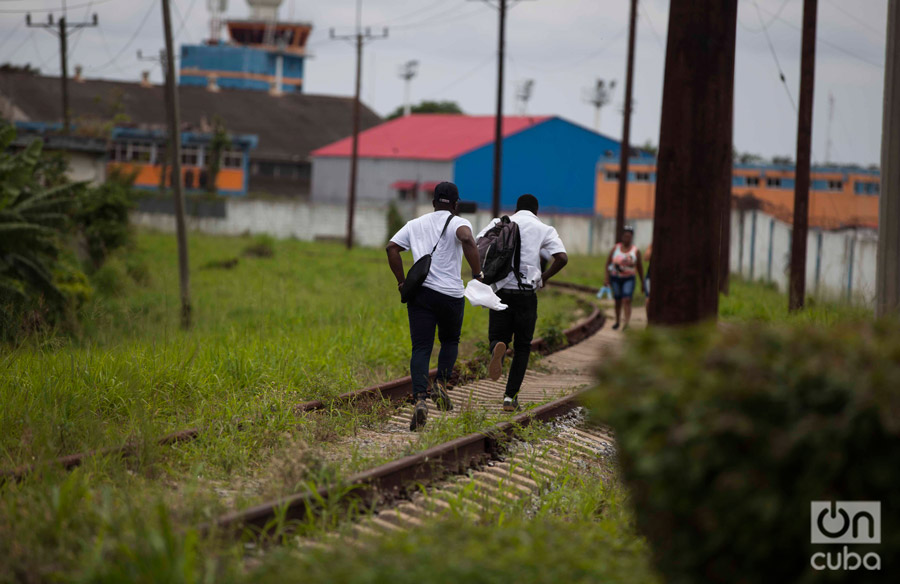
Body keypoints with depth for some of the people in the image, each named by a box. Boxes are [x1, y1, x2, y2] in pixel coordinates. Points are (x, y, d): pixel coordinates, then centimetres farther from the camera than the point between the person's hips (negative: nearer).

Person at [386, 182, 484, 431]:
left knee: (421, 348, -2)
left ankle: (420, 399, -20)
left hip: (420, 293, 2)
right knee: (450, 341, 22)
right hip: (450, 294, -2)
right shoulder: (458, 223, 1)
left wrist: (401, 281, 11)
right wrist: (477, 274, -18)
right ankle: (441, 383, 3)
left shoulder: (415, 224, 15)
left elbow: (392, 247, 7)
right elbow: (467, 240, -22)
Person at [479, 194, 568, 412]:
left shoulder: (500, 224, 10)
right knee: (522, 347, 11)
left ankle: (498, 348, -27)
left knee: (498, 336, 12)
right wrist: (544, 277, 6)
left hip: (501, 290, 1)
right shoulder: (544, 230, 5)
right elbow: (562, 258, -9)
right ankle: (510, 397, 5)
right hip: (526, 293, -1)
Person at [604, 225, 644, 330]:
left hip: (628, 279, -2)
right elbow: (608, 263, 5)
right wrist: (607, 278, -2)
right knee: (618, 301, 11)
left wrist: (642, 282, 9)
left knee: (626, 300, -17)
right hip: (615, 278, 2)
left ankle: (627, 323, -26)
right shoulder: (616, 248, 1)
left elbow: (640, 267, 7)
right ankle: (617, 321, 29)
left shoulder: (636, 251, 0)